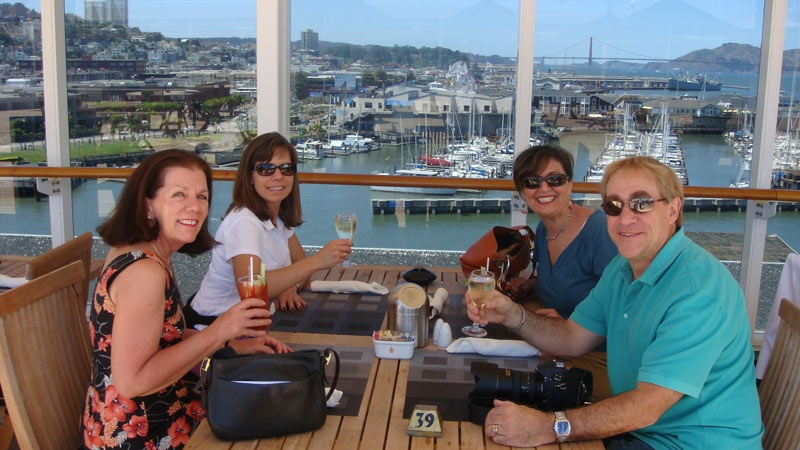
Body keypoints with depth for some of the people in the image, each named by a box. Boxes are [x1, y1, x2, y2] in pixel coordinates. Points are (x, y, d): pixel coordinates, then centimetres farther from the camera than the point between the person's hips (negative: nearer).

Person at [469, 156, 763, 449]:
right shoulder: (621, 269, 5)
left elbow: (647, 406, -30)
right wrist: (512, 315, -10)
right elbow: (573, 339, 8)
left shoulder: (700, 289, -26)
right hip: (634, 426, 8)